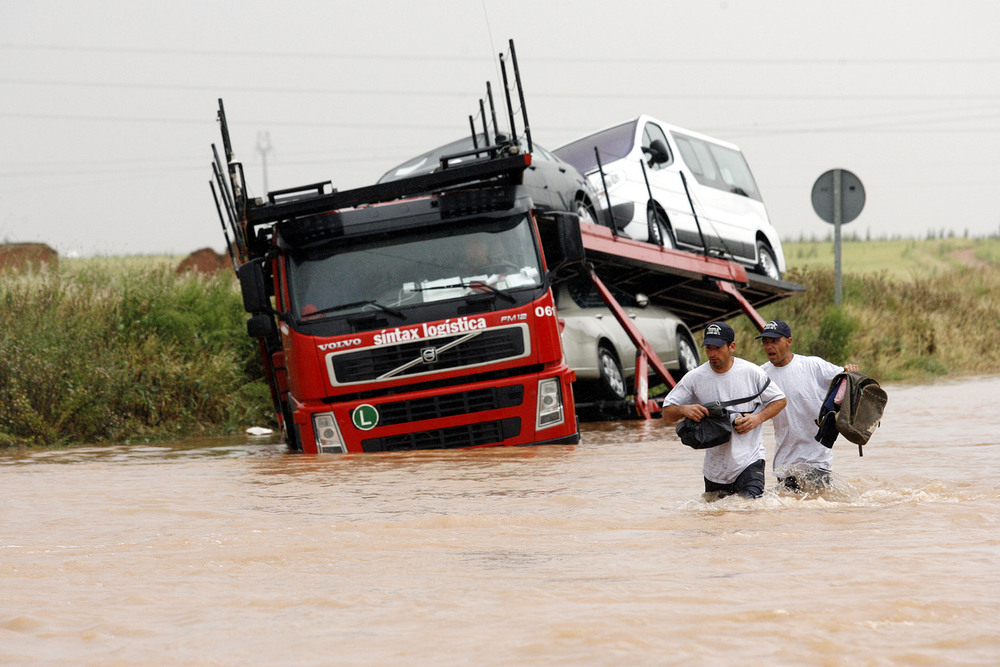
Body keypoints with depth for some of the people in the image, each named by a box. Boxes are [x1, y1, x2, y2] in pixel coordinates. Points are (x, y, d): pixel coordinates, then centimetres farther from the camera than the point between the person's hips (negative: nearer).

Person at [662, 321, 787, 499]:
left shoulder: (752, 372, -4)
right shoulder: (694, 378, -2)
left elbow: (779, 400, 7)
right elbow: (667, 412, 2)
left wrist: (758, 418, -11)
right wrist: (684, 409, -21)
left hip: (750, 459, -3)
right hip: (715, 467, 3)